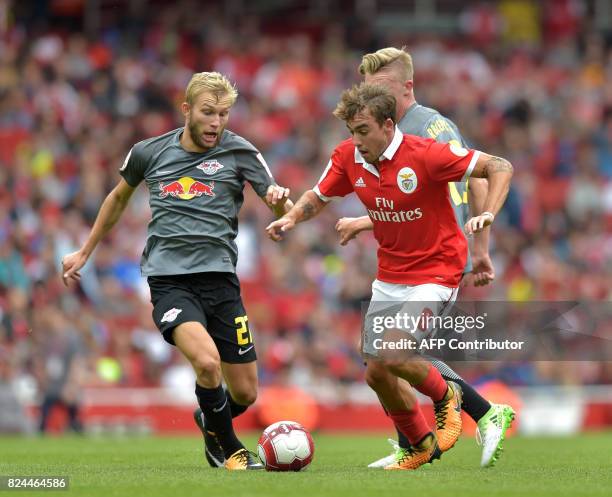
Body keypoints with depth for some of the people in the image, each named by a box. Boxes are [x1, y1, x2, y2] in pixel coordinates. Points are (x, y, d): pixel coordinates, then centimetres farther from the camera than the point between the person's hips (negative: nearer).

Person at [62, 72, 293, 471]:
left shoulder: (239, 152, 2)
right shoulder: (149, 153, 6)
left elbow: (282, 211, 0)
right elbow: (119, 197, 25)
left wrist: (281, 199, -24)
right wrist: (85, 252, 30)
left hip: (220, 278, 2)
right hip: (169, 282, -1)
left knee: (245, 393, 4)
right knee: (206, 360, -28)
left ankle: (210, 423, 40)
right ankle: (230, 450, -5)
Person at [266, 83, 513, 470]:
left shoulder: (425, 155, -21)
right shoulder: (348, 156, -5)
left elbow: (500, 167, -17)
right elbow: (319, 196, 12)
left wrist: (488, 214, -32)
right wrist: (292, 217, -9)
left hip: (435, 273, -7)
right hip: (389, 275, 7)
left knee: (393, 356, -24)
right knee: (376, 372, 7)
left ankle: (445, 395, 8)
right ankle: (421, 445, 30)